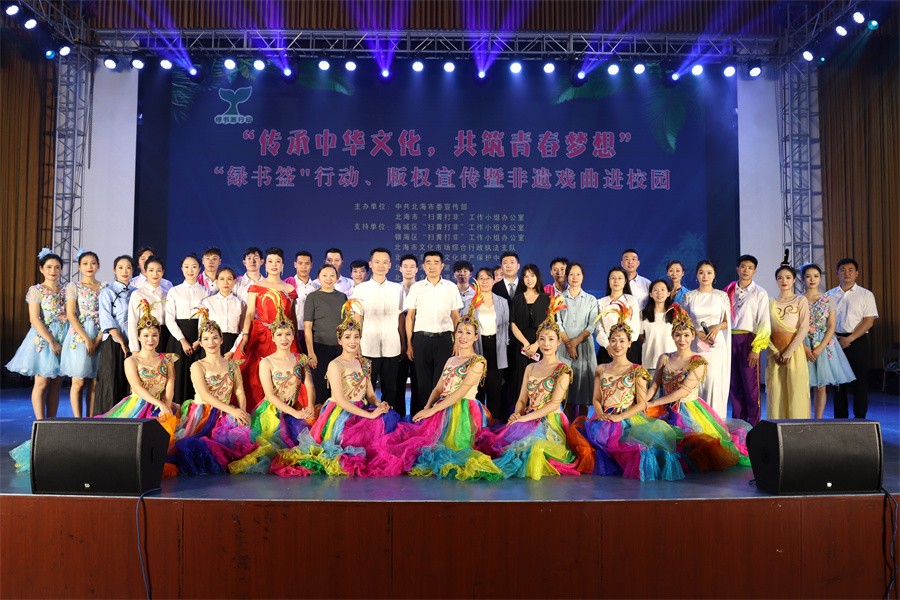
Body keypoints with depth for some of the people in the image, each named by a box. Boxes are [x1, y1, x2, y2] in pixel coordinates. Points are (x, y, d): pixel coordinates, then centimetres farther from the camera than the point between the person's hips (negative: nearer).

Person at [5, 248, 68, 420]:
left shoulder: (65, 291, 11)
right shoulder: (36, 290, -2)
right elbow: (34, 319, -9)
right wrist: (51, 341, -15)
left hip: (63, 339, 4)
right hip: (43, 339, -4)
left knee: (56, 383, 6)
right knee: (42, 382, -4)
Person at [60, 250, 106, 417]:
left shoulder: (104, 288, 10)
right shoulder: (73, 287, 2)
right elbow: (71, 315, -6)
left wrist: (98, 338, -8)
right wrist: (86, 339, -13)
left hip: (99, 338, 3)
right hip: (79, 337, -3)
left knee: (94, 383, 4)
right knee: (78, 382, -3)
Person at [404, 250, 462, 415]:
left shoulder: (451, 288, 7)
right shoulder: (416, 287, 6)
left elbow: (456, 317, 9)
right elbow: (410, 317, 7)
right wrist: (409, 344, 1)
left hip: (444, 338, 0)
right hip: (421, 338, 0)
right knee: (422, 381, 4)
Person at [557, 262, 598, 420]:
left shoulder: (591, 300, 11)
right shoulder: (559, 299, 9)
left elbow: (592, 325, 1)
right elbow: (557, 324, 0)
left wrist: (576, 341, -12)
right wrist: (568, 343, -11)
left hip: (584, 345, 1)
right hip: (564, 346, 0)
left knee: (584, 382, -2)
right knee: (566, 385, -3)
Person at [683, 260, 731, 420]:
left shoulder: (722, 296, 6)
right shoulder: (689, 296, 8)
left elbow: (727, 322, 10)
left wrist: (718, 326, -11)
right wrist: (697, 332, -8)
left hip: (716, 345, -1)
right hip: (695, 345, 1)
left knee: (715, 381, -7)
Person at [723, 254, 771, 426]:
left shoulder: (760, 293, 0)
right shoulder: (729, 291, 11)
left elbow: (764, 322, -5)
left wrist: (756, 348, -12)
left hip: (748, 339, -4)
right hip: (730, 339, 4)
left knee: (751, 384, -2)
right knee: (734, 384, 9)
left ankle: (753, 424, 8)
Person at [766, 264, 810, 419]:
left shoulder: (801, 300, 4)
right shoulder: (770, 302, 10)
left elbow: (804, 328, -6)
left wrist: (789, 352, -13)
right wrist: (774, 352, -10)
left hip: (794, 351, -2)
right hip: (774, 353, 2)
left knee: (796, 390, -2)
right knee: (775, 392, 2)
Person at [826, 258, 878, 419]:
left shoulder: (866, 295, 4)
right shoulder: (830, 295, 11)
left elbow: (868, 321, -5)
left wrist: (849, 339, -13)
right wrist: (835, 338, -7)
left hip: (858, 341, -2)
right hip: (835, 341, 2)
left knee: (860, 381, -1)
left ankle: (860, 417, 7)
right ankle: (840, 418, 13)